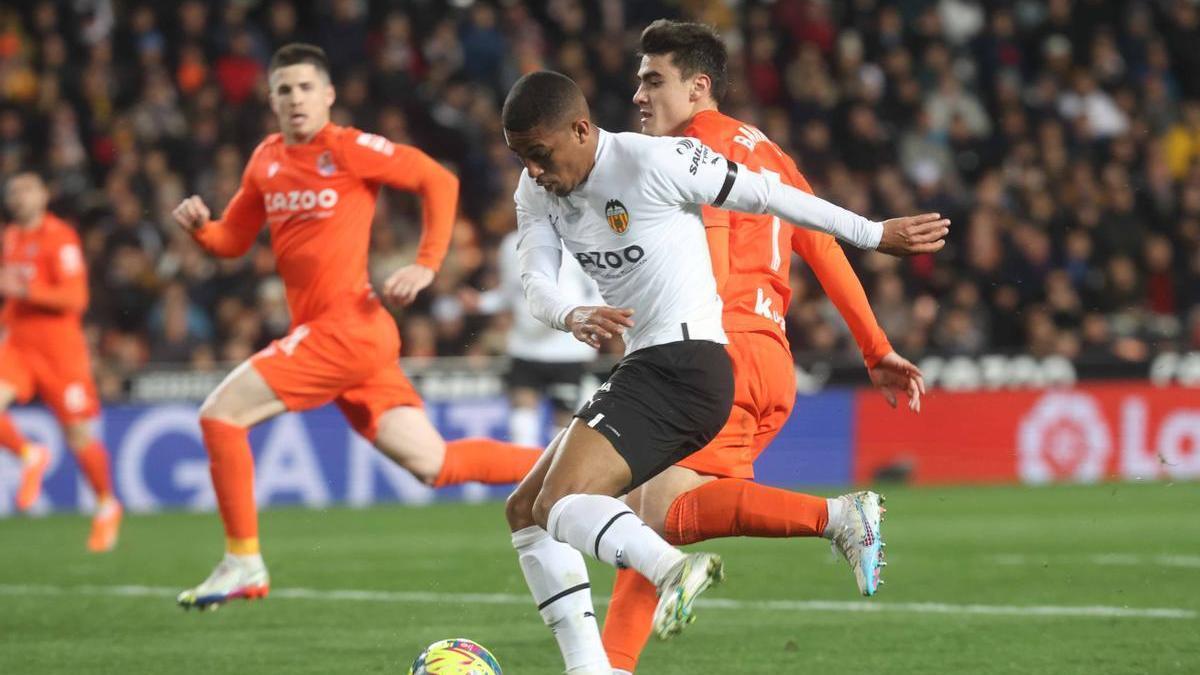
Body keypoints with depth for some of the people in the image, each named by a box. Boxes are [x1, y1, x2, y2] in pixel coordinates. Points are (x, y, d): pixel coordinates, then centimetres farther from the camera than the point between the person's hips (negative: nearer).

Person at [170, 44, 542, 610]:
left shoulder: (349, 150, -7)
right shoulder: (266, 160, 15)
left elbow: (439, 181, -3)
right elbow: (233, 241, 20)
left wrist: (426, 265, -10)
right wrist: (199, 226, -2)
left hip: (347, 325, -8)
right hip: (327, 332, 8)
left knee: (220, 413, -10)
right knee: (434, 463, 7)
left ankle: (242, 563, -2)